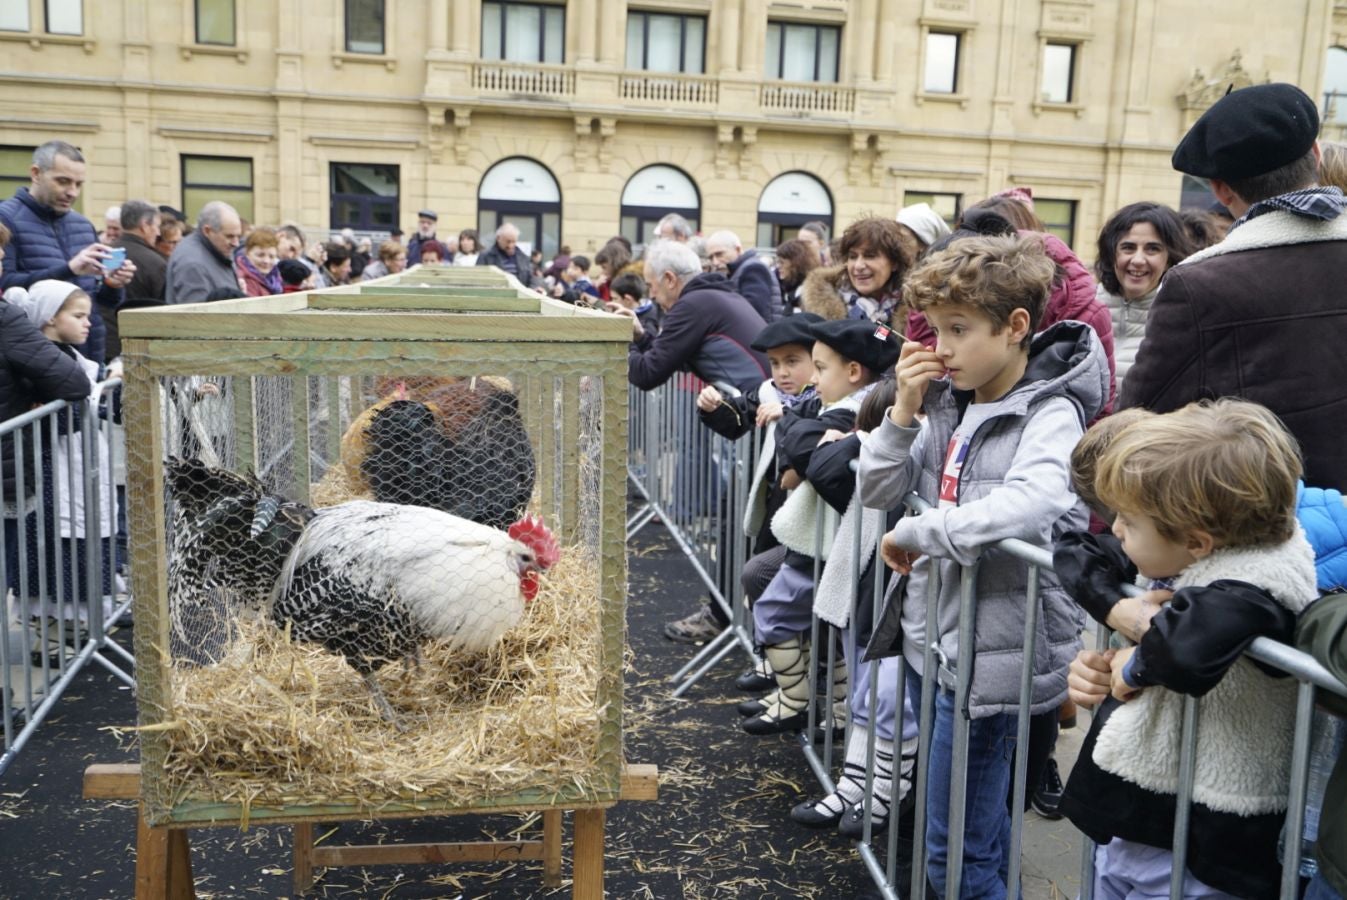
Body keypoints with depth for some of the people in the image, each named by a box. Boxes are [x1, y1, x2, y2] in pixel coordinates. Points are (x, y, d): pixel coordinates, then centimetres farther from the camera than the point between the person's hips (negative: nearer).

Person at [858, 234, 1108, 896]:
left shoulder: (1050, 413, -14)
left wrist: (916, 532, -25)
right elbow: (876, 493, 6)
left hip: (989, 653, -7)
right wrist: (904, 412, -7)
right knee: (972, 826, 23)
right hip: (932, 635, 7)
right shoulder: (951, 403, 5)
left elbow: (1030, 504, -35)